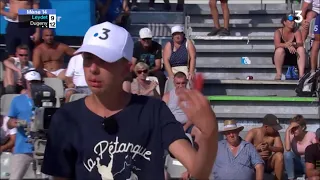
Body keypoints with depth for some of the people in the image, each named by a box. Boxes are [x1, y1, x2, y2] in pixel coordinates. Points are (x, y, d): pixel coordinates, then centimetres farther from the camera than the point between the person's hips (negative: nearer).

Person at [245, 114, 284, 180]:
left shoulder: (275, 134, -4)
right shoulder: (253, 133, -12)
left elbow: (281, 149, -15)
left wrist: (269, 148, -36)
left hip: (267, 163, 3)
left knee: (279, 155, -25)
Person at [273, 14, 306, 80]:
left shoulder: (296, 32, -2)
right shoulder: (278, 32, -9)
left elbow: (300, 44, -18)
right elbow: (277, 45, -25)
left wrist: (293, 44, -41)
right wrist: (287, 46, -43)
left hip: (293, 58, 3)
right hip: (280, 59, -2)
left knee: (301, 49, -24)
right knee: (280, 50, -32)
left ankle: (301, 73, -35)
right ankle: (278, 74, -29)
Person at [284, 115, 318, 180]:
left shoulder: (311, 135, -12)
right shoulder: (291, 136, -10)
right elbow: (287, 148, -31)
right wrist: (287, 131, -28)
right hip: (297, 163, 3)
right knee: (287, 153, -29)